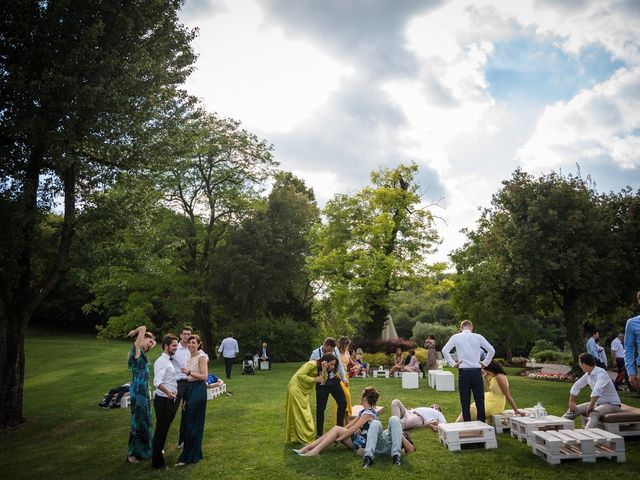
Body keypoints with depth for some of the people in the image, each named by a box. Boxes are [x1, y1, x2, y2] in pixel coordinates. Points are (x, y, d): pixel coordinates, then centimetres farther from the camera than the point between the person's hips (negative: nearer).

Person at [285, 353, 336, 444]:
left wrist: (324, 370, -21)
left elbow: (323, 381, -8)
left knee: (304, 414, 12)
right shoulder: (312, 364, -21)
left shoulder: (320, 368, 6)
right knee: (299, 414, -2)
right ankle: (304, 438, 6)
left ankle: (295, 436, 22)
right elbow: (300, 375, -26)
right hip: (296, 388, -9)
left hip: (303, 391, 9)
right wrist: (314, 379, -24)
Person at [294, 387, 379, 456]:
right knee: (336, 429, -7)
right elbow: (349, 425, 12)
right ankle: (307, 447, -13)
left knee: (336, 429, -19)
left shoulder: (368, 413, -17)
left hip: (364, 442, -9)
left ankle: (315, 451, -24)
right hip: (360, 439, 9)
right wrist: (335, 436, 3)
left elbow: (353, 429, -20)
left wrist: (337, 439, -16)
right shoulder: (363, 411, 13)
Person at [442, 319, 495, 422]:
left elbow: (445, 350, -6)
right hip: (477, 371, 1)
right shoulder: (478, 337, 4)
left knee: (465, 401, 6)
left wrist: (452, 363, 1)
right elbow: (492, 350, 3)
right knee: (480, 399, 9)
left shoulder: (456, 337, 2)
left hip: (463, 371, -1)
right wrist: (485, 363, 10)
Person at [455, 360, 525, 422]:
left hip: (492, 407, -10)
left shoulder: (500, 377, -21)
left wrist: (516, 410, -20)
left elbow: (508, 395, -21)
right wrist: (486, 379, 5)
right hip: (489, 403, 10)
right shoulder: (495, 377, 8)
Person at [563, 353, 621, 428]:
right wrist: (571, 402, 10)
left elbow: (597, 391, -37)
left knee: (594, 413, -36)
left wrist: (590, 407, -36)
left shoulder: (601, 373, -23)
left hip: (611, 404, -9)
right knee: (574, 409, 5)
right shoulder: (587, 375, 3)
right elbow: (576, 386, 14)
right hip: (598, 403, 9)